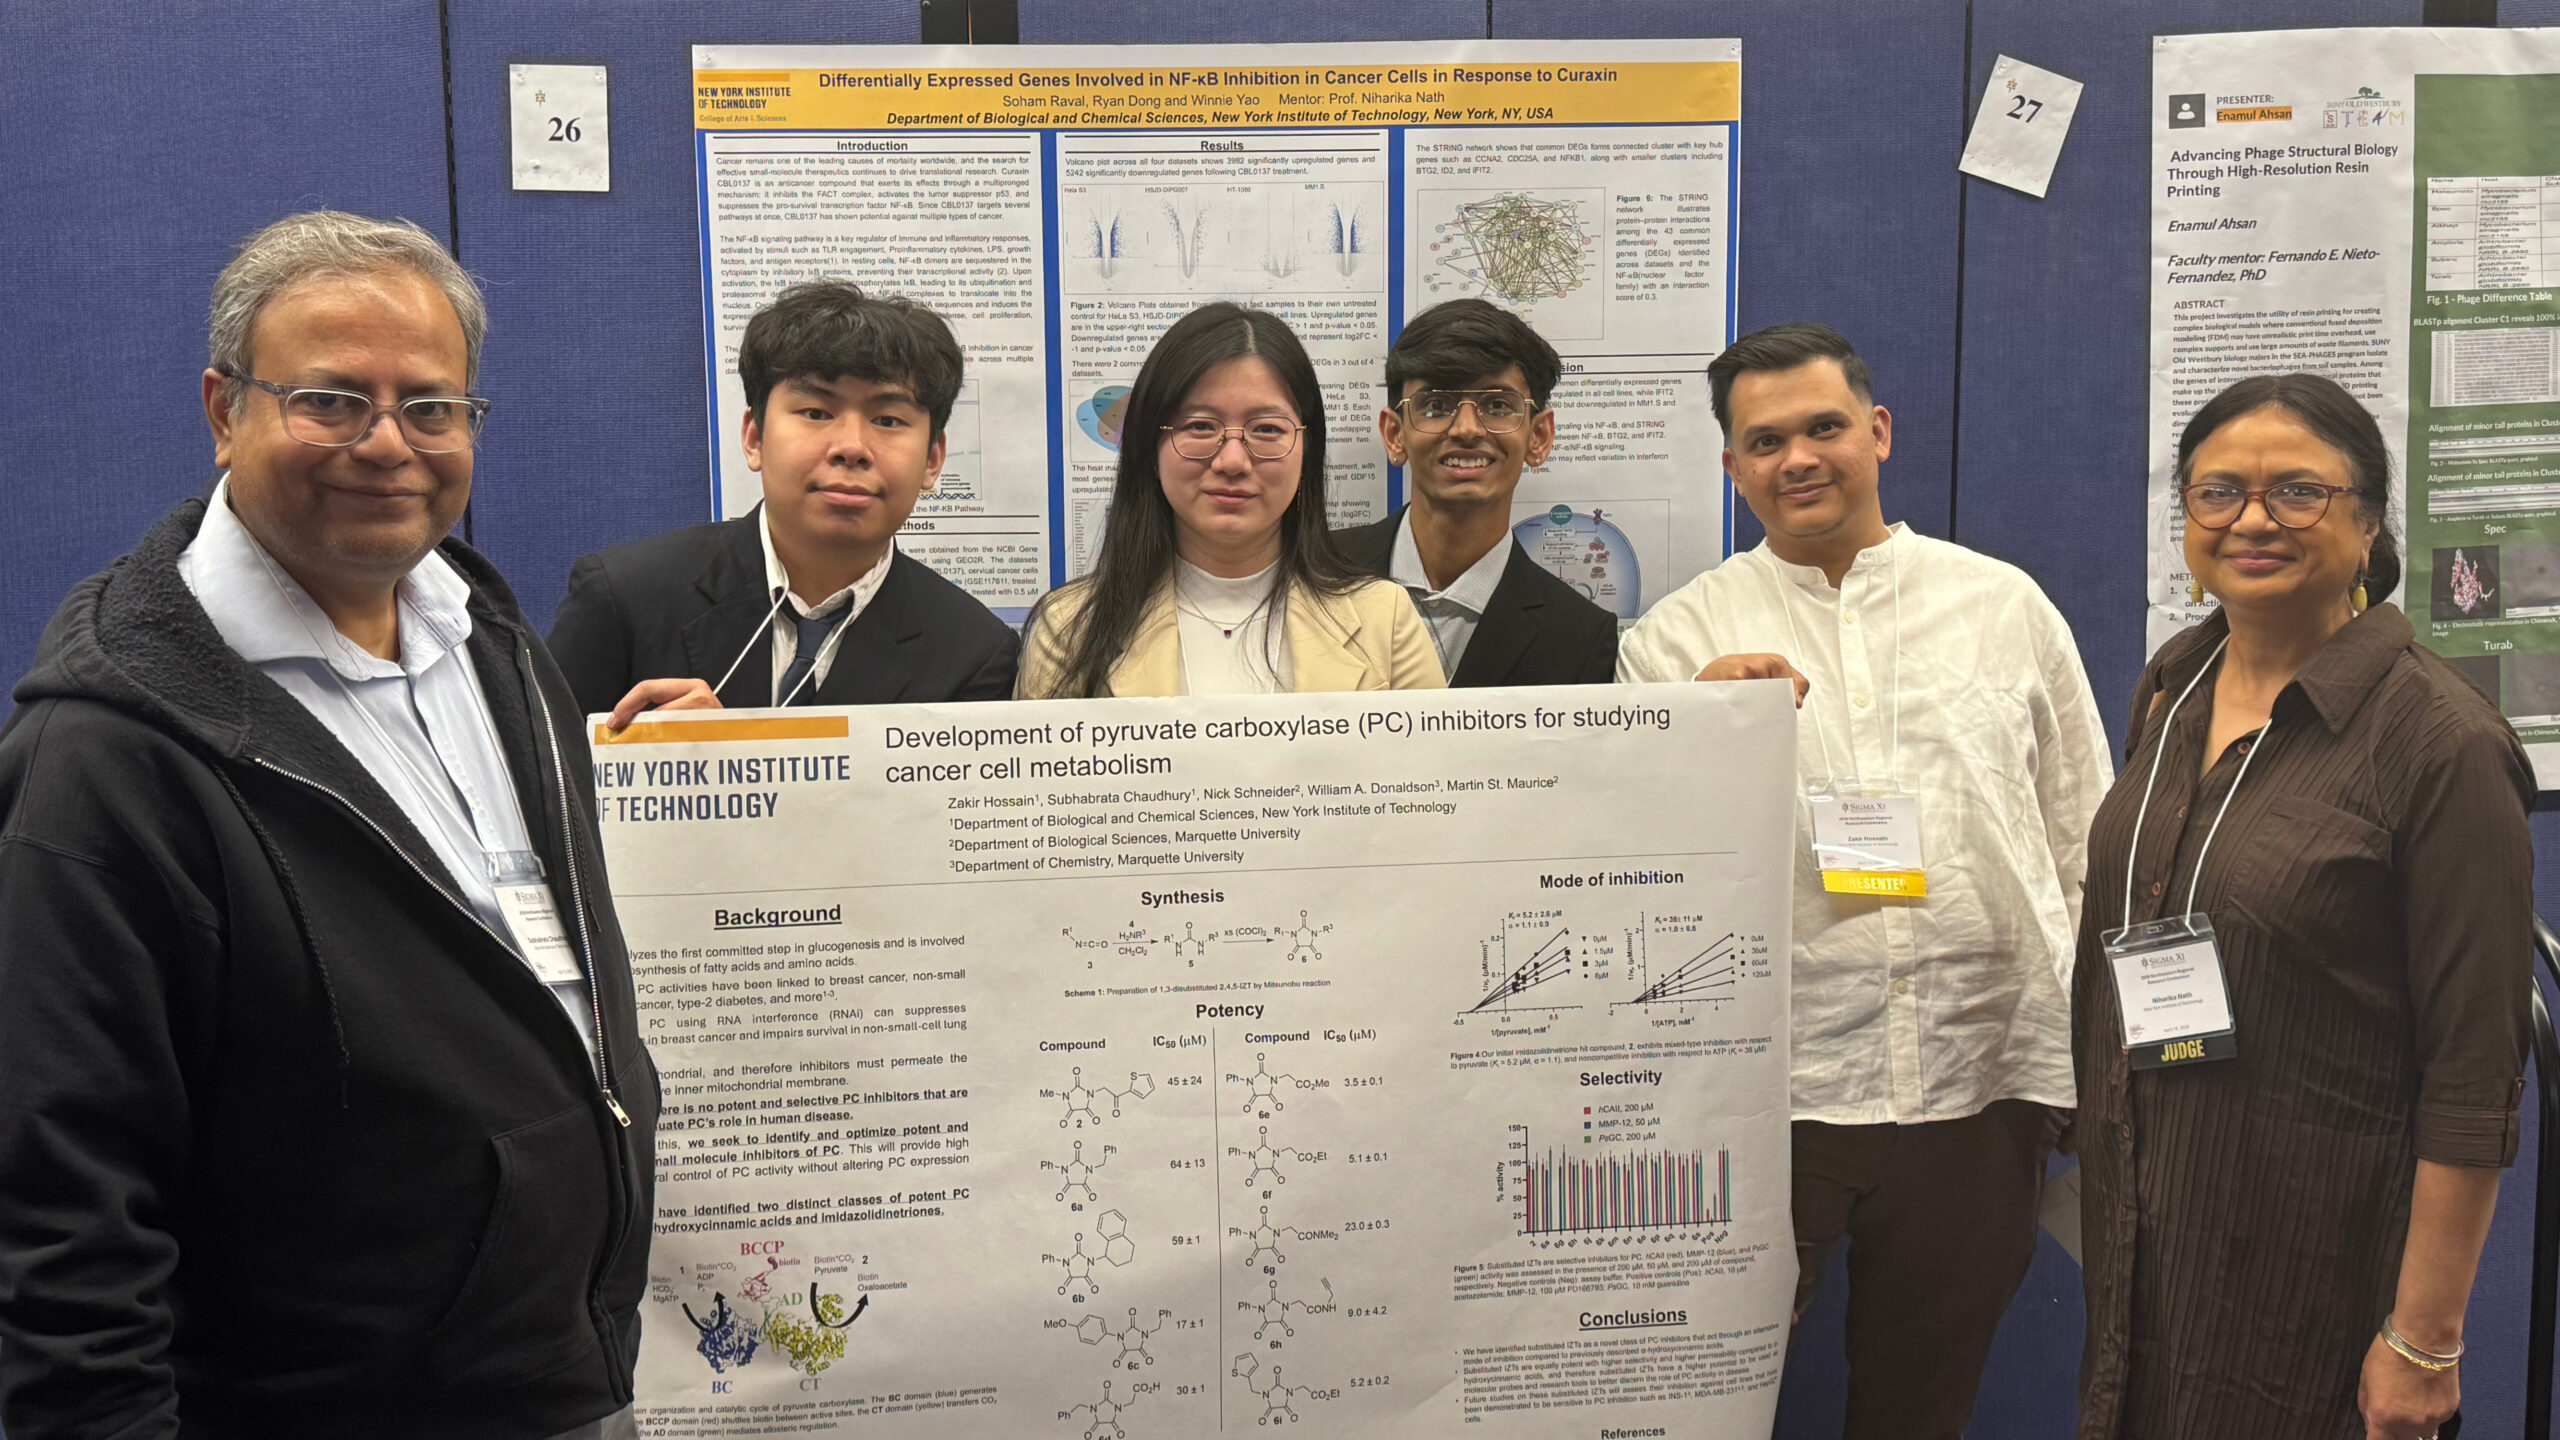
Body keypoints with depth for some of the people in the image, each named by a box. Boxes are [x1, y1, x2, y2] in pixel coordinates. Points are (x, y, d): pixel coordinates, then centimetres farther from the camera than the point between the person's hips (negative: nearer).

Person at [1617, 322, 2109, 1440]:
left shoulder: (2007, 607, 8)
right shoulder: (1680, 640, 4)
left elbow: (2084, 849, 11)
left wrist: (2091, 1079, 8)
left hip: (1976, 1092, 2)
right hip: (1758, 1092, -1)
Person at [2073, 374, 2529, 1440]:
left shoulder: (2440, 740, -14)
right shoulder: (2171, 691, 5)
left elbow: (2473, 1078, -15)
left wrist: (2424, 1338, -16)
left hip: (2317, 1263, -6)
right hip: (2137, 1219, 6)